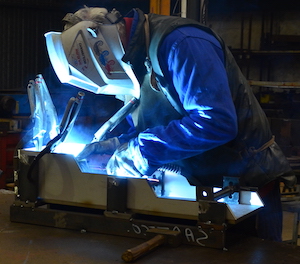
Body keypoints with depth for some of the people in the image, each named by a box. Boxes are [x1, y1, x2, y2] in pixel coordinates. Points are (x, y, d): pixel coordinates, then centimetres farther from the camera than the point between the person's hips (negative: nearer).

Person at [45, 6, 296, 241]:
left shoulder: (180, 42, -22)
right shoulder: (140, 61, 6)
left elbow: (216, 121, -32)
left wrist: (140, 152, -26)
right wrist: (118, 144, -5)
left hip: (245, 181, -8)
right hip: (200, 182, 8)